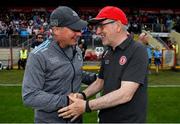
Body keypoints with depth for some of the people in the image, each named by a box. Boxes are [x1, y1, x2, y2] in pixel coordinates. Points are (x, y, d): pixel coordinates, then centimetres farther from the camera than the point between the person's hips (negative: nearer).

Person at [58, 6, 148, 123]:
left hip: (129, 119, -6)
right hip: (105, 118, 7)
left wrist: (86, 106, -25)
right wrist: (83, 95, -4)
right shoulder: (107, 53, 6)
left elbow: (125, 94, -26)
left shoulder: (137, 51, -18)